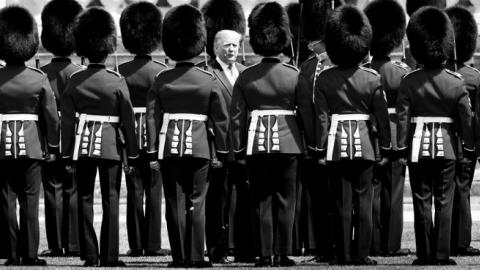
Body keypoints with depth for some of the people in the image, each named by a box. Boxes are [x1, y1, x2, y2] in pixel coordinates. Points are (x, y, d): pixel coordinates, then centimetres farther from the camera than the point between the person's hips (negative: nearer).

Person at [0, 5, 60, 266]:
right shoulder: (39, 79, -5)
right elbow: (51, 116, -1)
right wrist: (53, 147, 10)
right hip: (31, 145, 0)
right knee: (30, 200, 4)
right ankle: (30, 254, 2)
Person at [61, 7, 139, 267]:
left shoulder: (74, 81, -1)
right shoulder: (117, 81, -6)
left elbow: (67, 120, 1)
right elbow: (128, 121, -4)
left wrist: (67, 155, 7)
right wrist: (132, 155, 4)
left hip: (82, 145, 2)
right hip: (110, 146, -2)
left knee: (85, 200, 7)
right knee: (110, 201, 3)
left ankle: (89, 255, 6)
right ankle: (109, 256, 1)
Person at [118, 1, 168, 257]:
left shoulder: (121, 72, 0)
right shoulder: (161, 71, -7)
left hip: (129, 137, 2)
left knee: (134, 191, 6)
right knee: (154, 191, 2)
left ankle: (136, 245, 5)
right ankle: (153, 245, 1)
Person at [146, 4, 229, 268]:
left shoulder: (162, 80, 0)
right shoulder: (208, 80, -2)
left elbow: (152, 117, 0)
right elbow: (221, 118, 0)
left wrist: (152, 153, 5)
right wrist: (222, 152, 7)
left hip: (170, 147, 1)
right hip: (199, 146, 0)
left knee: (175, 203, 4)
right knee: (196, 203, 4)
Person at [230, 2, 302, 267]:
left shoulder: (246, 77, -1)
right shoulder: (294, 75, -3)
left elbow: (236, 116, 1)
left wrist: (238, 149, 8)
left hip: (257, 144, 1)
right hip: (288, 143, -1)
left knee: (262, 202, 5)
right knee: (285, 201, 5)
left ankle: (265, 255, 4)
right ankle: (283, 254, 4)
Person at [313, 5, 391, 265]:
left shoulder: (325, 78, -5)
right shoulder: (372, 78, -4)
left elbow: (321, 117, -4)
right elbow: (382, 117, 0)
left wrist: (320, 150, 2)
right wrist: (385, 149, 9)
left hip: (336, 146, 0)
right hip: (364, 145, 0)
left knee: (342, 204, 4)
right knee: (363, 202, 5)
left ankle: (344, 255, 5)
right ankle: (361, 255, 5)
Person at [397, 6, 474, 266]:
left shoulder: (409, 82, -6)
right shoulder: (456, 83, -5)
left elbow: (402, 118, -7)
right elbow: (466, 119, -2)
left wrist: (401, 149, -1)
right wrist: (469, 149, 8)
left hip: (418, 147, 0)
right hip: (446, 147, 0)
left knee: (422, 202, 5)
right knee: (444, 203, 4)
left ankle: (424, 255, 6)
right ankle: (442, 256, 2)